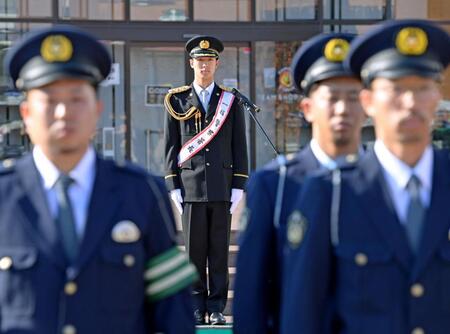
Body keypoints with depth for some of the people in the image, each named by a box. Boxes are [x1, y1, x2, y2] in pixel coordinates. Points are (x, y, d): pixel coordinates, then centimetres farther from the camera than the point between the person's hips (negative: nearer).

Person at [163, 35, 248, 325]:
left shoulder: (232, 101, 9)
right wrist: (173, 187, 0)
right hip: (191, 188, 0)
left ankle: (217, 309, 7)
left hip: (222, 189, 0)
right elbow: (171, 146, 7)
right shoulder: (177, 101, 8)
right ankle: (197, 309, 7)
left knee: (220, 250, 2)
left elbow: (240, 148, 7)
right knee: (194, 250, 1)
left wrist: (238, 187, -1)